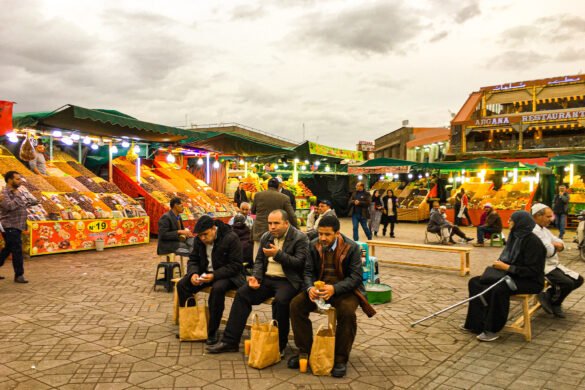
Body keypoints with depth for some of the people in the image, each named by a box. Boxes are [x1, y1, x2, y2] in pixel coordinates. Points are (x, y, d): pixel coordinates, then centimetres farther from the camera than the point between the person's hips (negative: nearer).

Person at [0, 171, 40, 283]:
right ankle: (19, 275, 2)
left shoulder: (19, 192, 12)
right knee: (17, 251, -6)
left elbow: (33, 201, 19)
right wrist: (18, 196, -21)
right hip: (10, 227, -9)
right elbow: (9, 206, -29)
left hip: (16, 227, 9)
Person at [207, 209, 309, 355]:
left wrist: (278, 254, -22)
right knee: (242, 293, -13)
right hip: (266, 278, 6)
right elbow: (259, 260, 17)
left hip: (287, 280, -6)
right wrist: (255, 277, -2)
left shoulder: (300, 238, -6)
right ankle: (230, 341, -5)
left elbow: (300, 263, -14)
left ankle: (279, 346, -14)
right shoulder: (266, 237, 13)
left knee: (280, 300, -34)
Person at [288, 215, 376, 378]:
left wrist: (334, 289, -31)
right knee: (296, 304, -19)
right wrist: (310, 288, -22)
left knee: (347, 311, -34)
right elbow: (308, 271, 2)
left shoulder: (352, 247, -10)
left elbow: (355, 277, -14)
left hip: (344, 289, -4)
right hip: (319, 287, 4)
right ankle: (305, 351, -3)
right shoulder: (314, 246, 1)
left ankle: (340, 358, -14)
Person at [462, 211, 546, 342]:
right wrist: (499, 264, -4)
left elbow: (532, 270, -22)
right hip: (513, 276, 9)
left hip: (530, 281, -9)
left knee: (498, 290, -35)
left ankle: (492, 330, -17)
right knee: (475, 282, -2)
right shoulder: (516, 236, 5)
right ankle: (475, 323, -2)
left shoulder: (532, 241, -19)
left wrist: (506, 267, -21)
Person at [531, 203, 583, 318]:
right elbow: (549, 251, -24)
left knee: (578, 280, 5)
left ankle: (548, 295, 10)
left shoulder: (544, 229, 15)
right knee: (568, 283, -24)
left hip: (553, 265, 11)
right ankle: (554, 304, 5)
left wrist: (553, 244, -12)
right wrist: (555, 245, -1)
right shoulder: (534, 230, -19)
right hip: (543, 267, -11)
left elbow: (561, 245, 13)